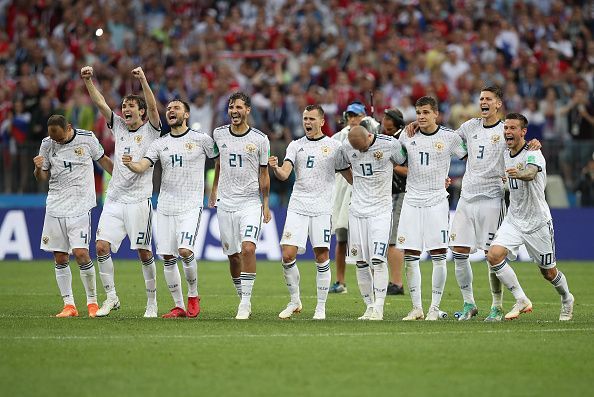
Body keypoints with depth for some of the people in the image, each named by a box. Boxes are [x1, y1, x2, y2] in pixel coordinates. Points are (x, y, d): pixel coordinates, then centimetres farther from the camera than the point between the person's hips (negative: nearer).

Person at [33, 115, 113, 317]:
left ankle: (92, 301, 1)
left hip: (80, 206, -3)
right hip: (55, 207, 3)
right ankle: (69, 305, 9)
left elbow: (103, 160, 13)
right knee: (60, 259, 2)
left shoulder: (86, 138, -3)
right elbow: (42, 177, 10)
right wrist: (38, 168, -12)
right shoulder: (47, 144, 3)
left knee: (81, 253, -13)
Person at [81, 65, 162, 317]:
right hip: (114, 199, 5)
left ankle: (152, 302, 9)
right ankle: (111, 297, 5)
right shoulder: (119, 127, 13)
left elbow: (153, 107, -17)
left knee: (144, 251, -2)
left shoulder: (150, 130, 1)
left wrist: (143, 80, -26)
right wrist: (88, 80, -5)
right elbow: (100, 103, 8)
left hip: (138, 200, -5)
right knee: (101, 246, -5)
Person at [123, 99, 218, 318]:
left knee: (184, 250, -19)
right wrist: (129, 163, -22)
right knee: (168, 257, 2)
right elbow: (142, 166, -3)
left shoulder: (201, 140, 1)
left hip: (191, 206, -4)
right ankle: (179, 306, 11)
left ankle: (193, 295, 4)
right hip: (165, 207, 4)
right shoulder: (159, 144, 10)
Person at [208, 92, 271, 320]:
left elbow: (263, 173, 3)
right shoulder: (219, 135, 4)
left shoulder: (260, 139, -4)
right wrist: (214, 189, 28)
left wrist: (265, 204, 2)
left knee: (248, 248, -20)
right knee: (233, 255, 6)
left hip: (250, 203, -3)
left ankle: (245, 302, -18)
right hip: (226, 203, 3)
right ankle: (244, 301, 20)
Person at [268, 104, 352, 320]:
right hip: (297, 206, 2)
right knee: (288, 255, -6)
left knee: (322, 257, -3)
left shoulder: (334, 146, 5)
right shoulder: (296, 146, 10)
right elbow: (284, 174, -1)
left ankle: (321, 307, 7)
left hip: (322, 208, -2)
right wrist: (275, 168, -22)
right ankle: (295, 301, 11)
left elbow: (349, 176, 10)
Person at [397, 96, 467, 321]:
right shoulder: (407, 136, 6)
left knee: (438, 256, -5)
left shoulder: (449, 137, -2)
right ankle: (416, 308, 7)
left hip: (436, 200, -3)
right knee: (410, 256, 0)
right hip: (412, 200, 3)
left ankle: (435, 308, 3)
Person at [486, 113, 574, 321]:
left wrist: (519, 174, -63)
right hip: (513, 220, 6)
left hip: (537, 222, -6)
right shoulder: (506, 155, 3)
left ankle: (567, 300, 37)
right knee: (494, 255, -18)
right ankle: (522, 301, -9)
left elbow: (531, 173, -44)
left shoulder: (533, 154, -19)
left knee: (548, 272, 6)